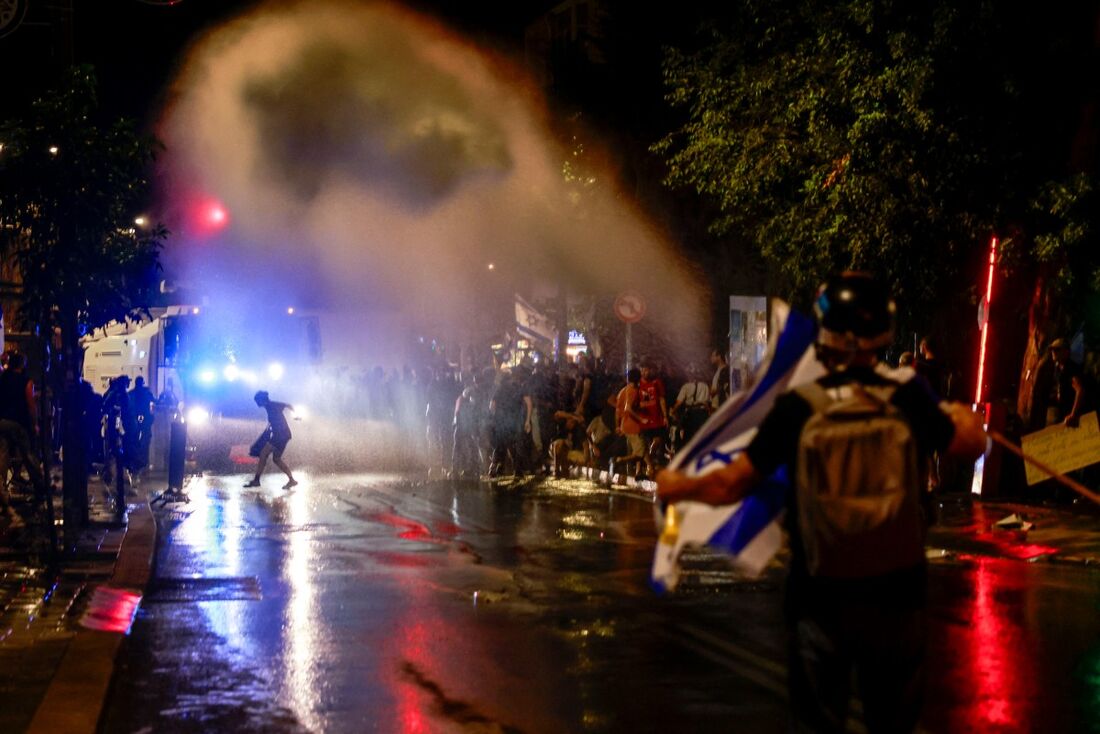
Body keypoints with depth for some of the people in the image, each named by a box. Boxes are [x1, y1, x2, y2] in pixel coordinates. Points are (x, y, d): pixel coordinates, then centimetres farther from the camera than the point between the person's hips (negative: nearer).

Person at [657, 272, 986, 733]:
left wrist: (677, 488, 12)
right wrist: (962, 414, 27)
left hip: (820, 600, -1)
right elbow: (971, 444, 4)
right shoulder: (907, 396, -11)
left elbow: (731, 485, -8)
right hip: (896, 595, 1)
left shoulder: (797, 408, -13)